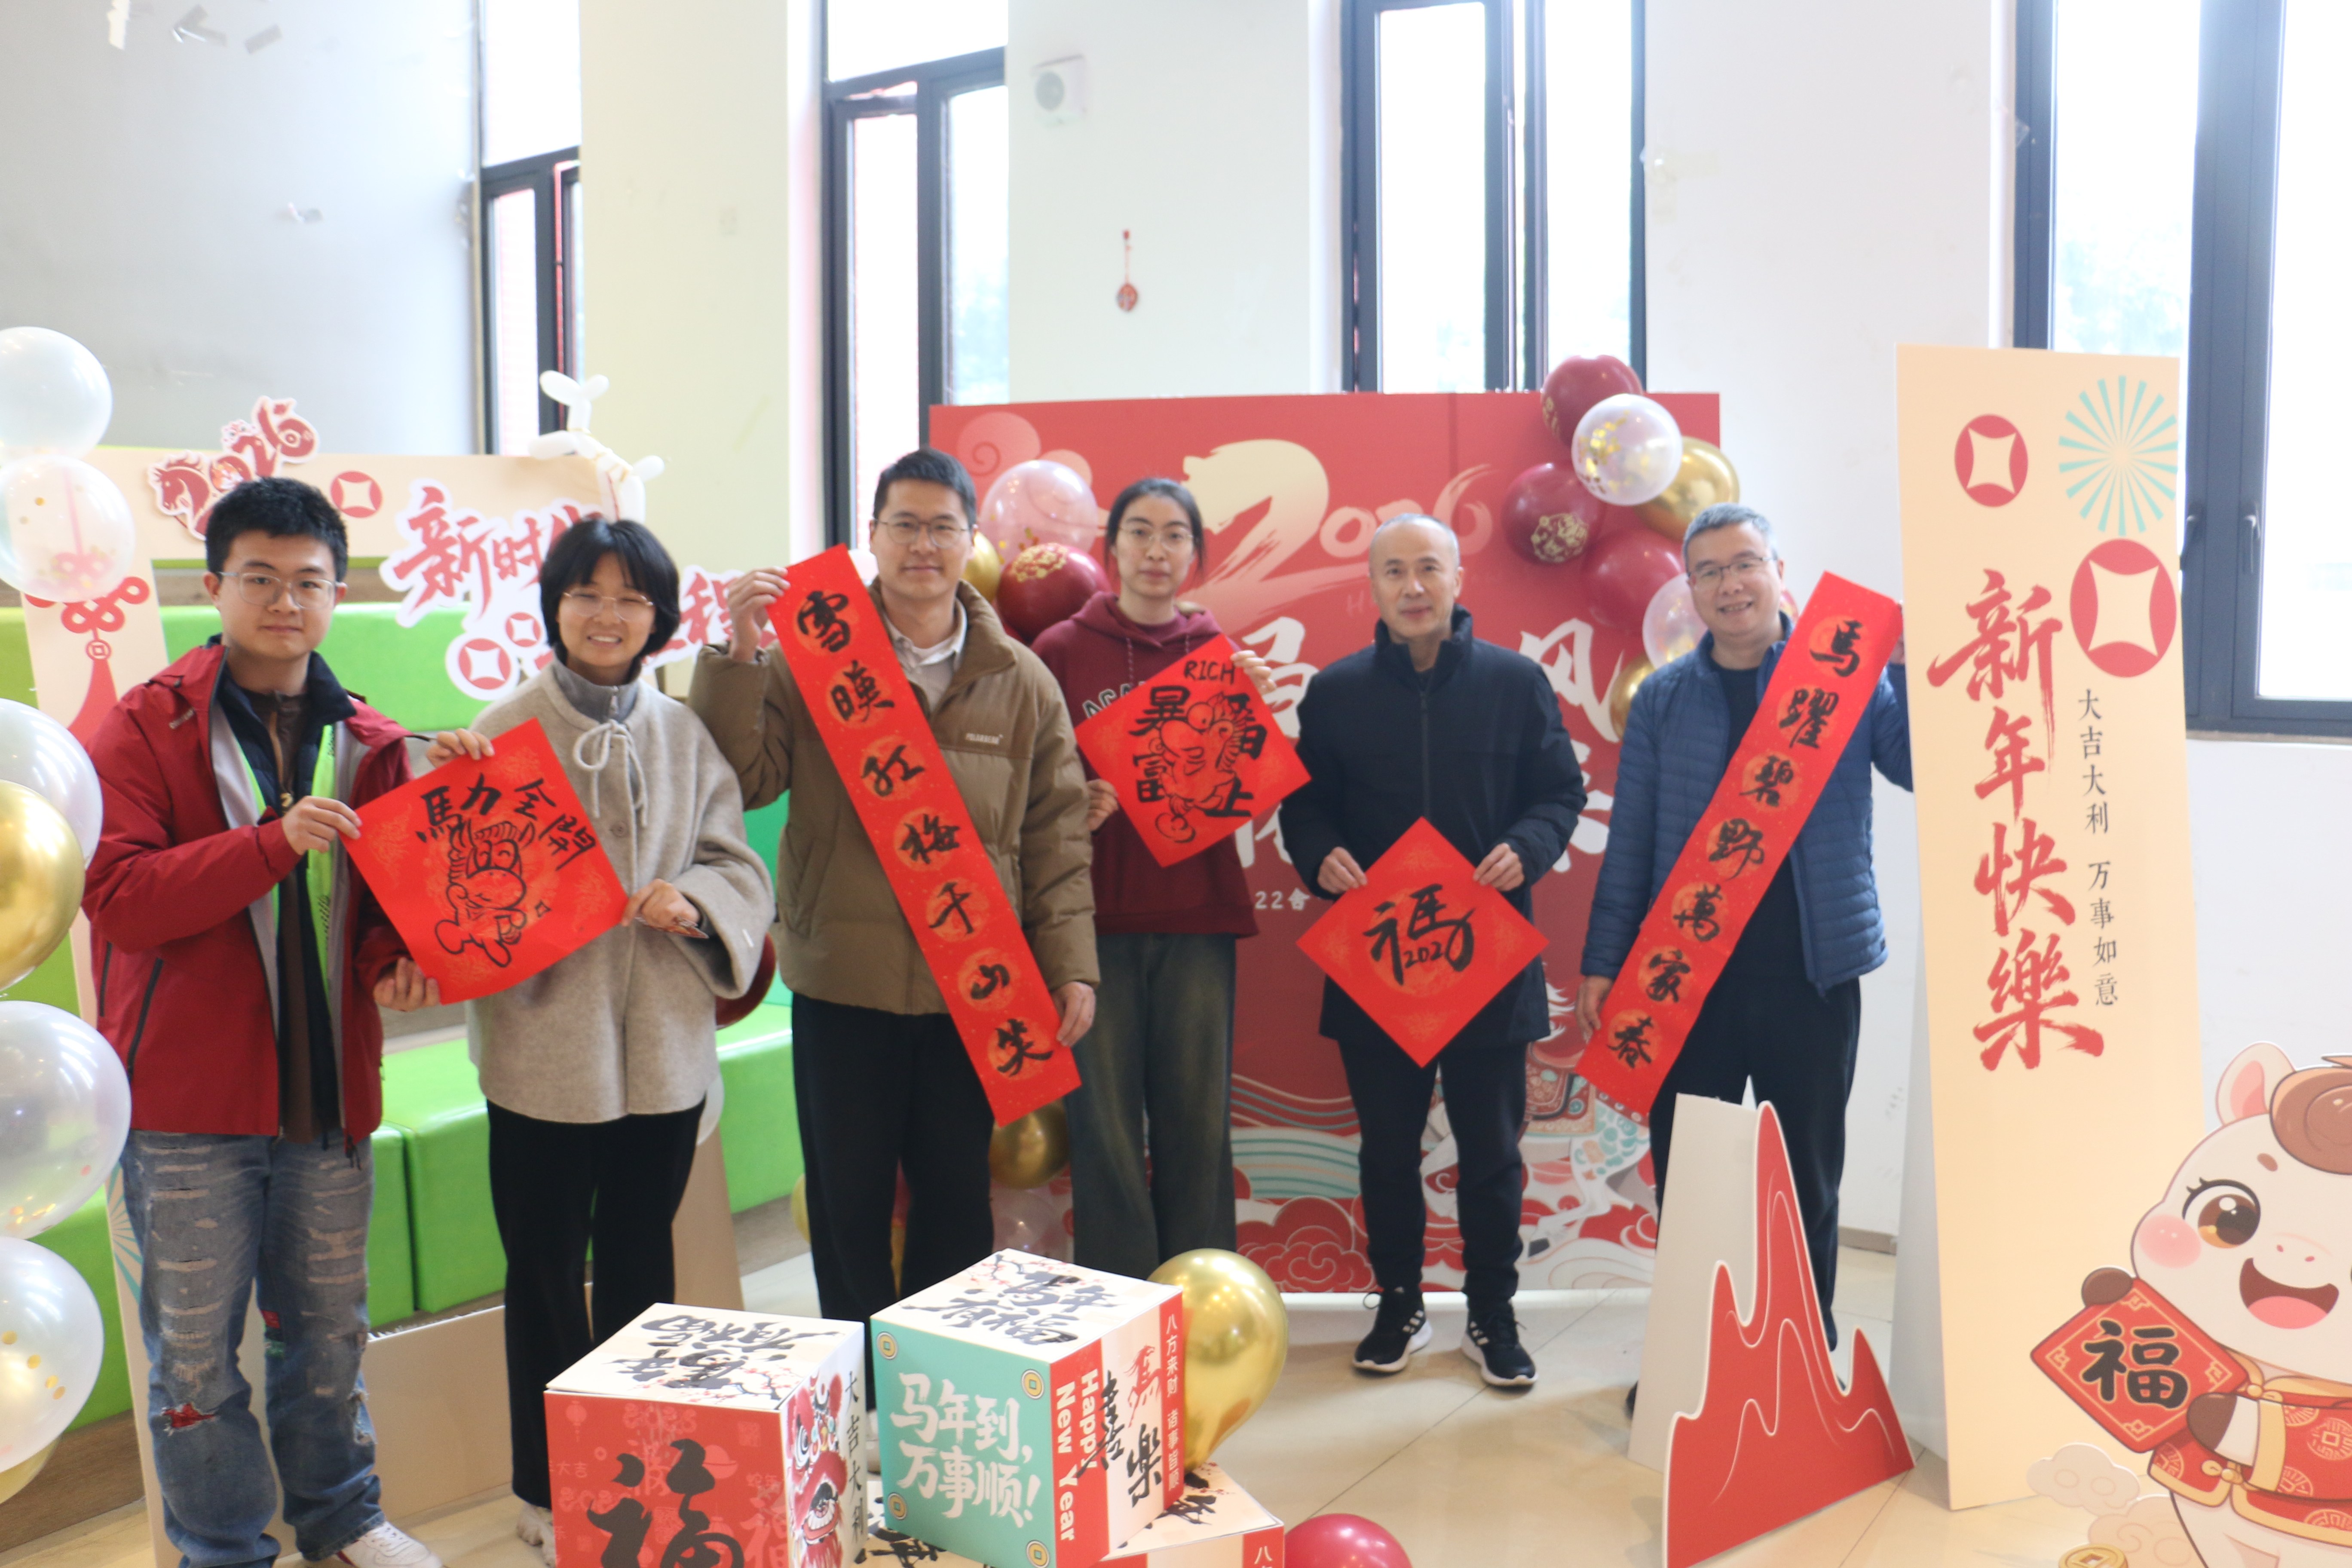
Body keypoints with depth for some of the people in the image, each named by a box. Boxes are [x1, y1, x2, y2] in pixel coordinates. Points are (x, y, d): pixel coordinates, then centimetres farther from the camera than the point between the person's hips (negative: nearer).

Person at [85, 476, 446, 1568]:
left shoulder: (370, 745, 7)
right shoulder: (146, 728, -4)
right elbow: (114, 895, -15)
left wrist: (393, 963, -8)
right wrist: (275, 841, -25)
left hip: (327, 1089, 4)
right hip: (188, 1103, -3)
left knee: (329, 1331, 17)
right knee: (195, 1353, 5)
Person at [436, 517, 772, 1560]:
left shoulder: (684, 735, 4)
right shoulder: (505, 730, -4)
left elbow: (738, 866, 5)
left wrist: (693, 901, -16)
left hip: (665, 1044, 3)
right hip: (545, 1046, -3)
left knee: (643, 1268, 17)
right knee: (547, 1276, 9)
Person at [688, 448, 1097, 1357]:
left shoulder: (1021, 682, 5)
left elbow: (1056, 834, 5)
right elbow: (738, 779, -7)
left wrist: (1070, 966, -1)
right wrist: (737, 655, -18)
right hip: (843, 982, -1)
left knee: (957, 1199, 14)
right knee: (847, 1202, 10)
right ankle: (859, 1392, 27)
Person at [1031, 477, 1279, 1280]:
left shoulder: (1222, 656, 10)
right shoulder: (1061, 651, 4)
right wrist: (1071, 813, -14)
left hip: (1196, 918, 2)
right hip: (1098, 917, -2)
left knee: (1198, 1121, 6)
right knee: (1105, 1127, 1)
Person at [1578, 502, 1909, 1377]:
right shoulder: (1663, 700, 5)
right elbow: (1630, 841, 5)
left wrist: (1911, 665, -19)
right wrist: (1603, 962, 3)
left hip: (1812, 972, -1)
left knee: (1807, 1175, 10)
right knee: (1684, 1174, 8)